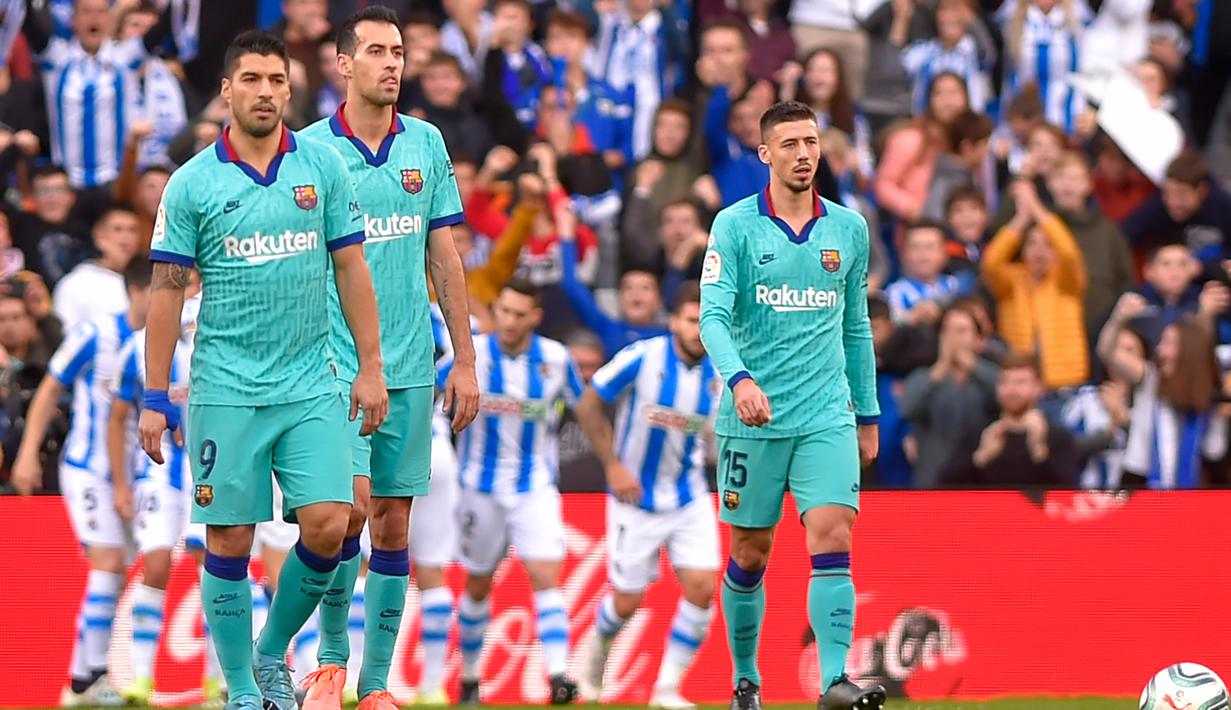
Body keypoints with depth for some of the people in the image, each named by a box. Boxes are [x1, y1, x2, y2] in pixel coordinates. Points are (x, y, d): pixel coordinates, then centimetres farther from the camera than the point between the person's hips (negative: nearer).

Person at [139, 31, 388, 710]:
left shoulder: (322, 166, 4)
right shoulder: (191, 184, -3)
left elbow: (351, 268, 8)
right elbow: (167, 291, 0)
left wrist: (370, 367, 5)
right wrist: (154, 398, -2)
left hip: (311, 387, 2)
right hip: (225, 392, -2)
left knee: (327, 525, -7)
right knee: (230, 543, 0)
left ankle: (272, 653, 15)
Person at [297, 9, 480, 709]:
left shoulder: (426, 145, 7)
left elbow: (445, 258, 12)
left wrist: (466, 361, 9)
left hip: (410, 367, 4)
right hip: (334, 363, -4)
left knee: (393, 523, 4)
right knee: (351, 507, -16)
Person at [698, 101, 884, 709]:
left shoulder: (849, 228, 9)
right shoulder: (736, 225, -3)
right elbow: (713, 316, -11)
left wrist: (868, 415, 18)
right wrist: (739, 379, -28)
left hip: (827, 417, 2)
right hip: (753, 419, -2)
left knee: (833, 538, -14)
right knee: (750, 556, 7)